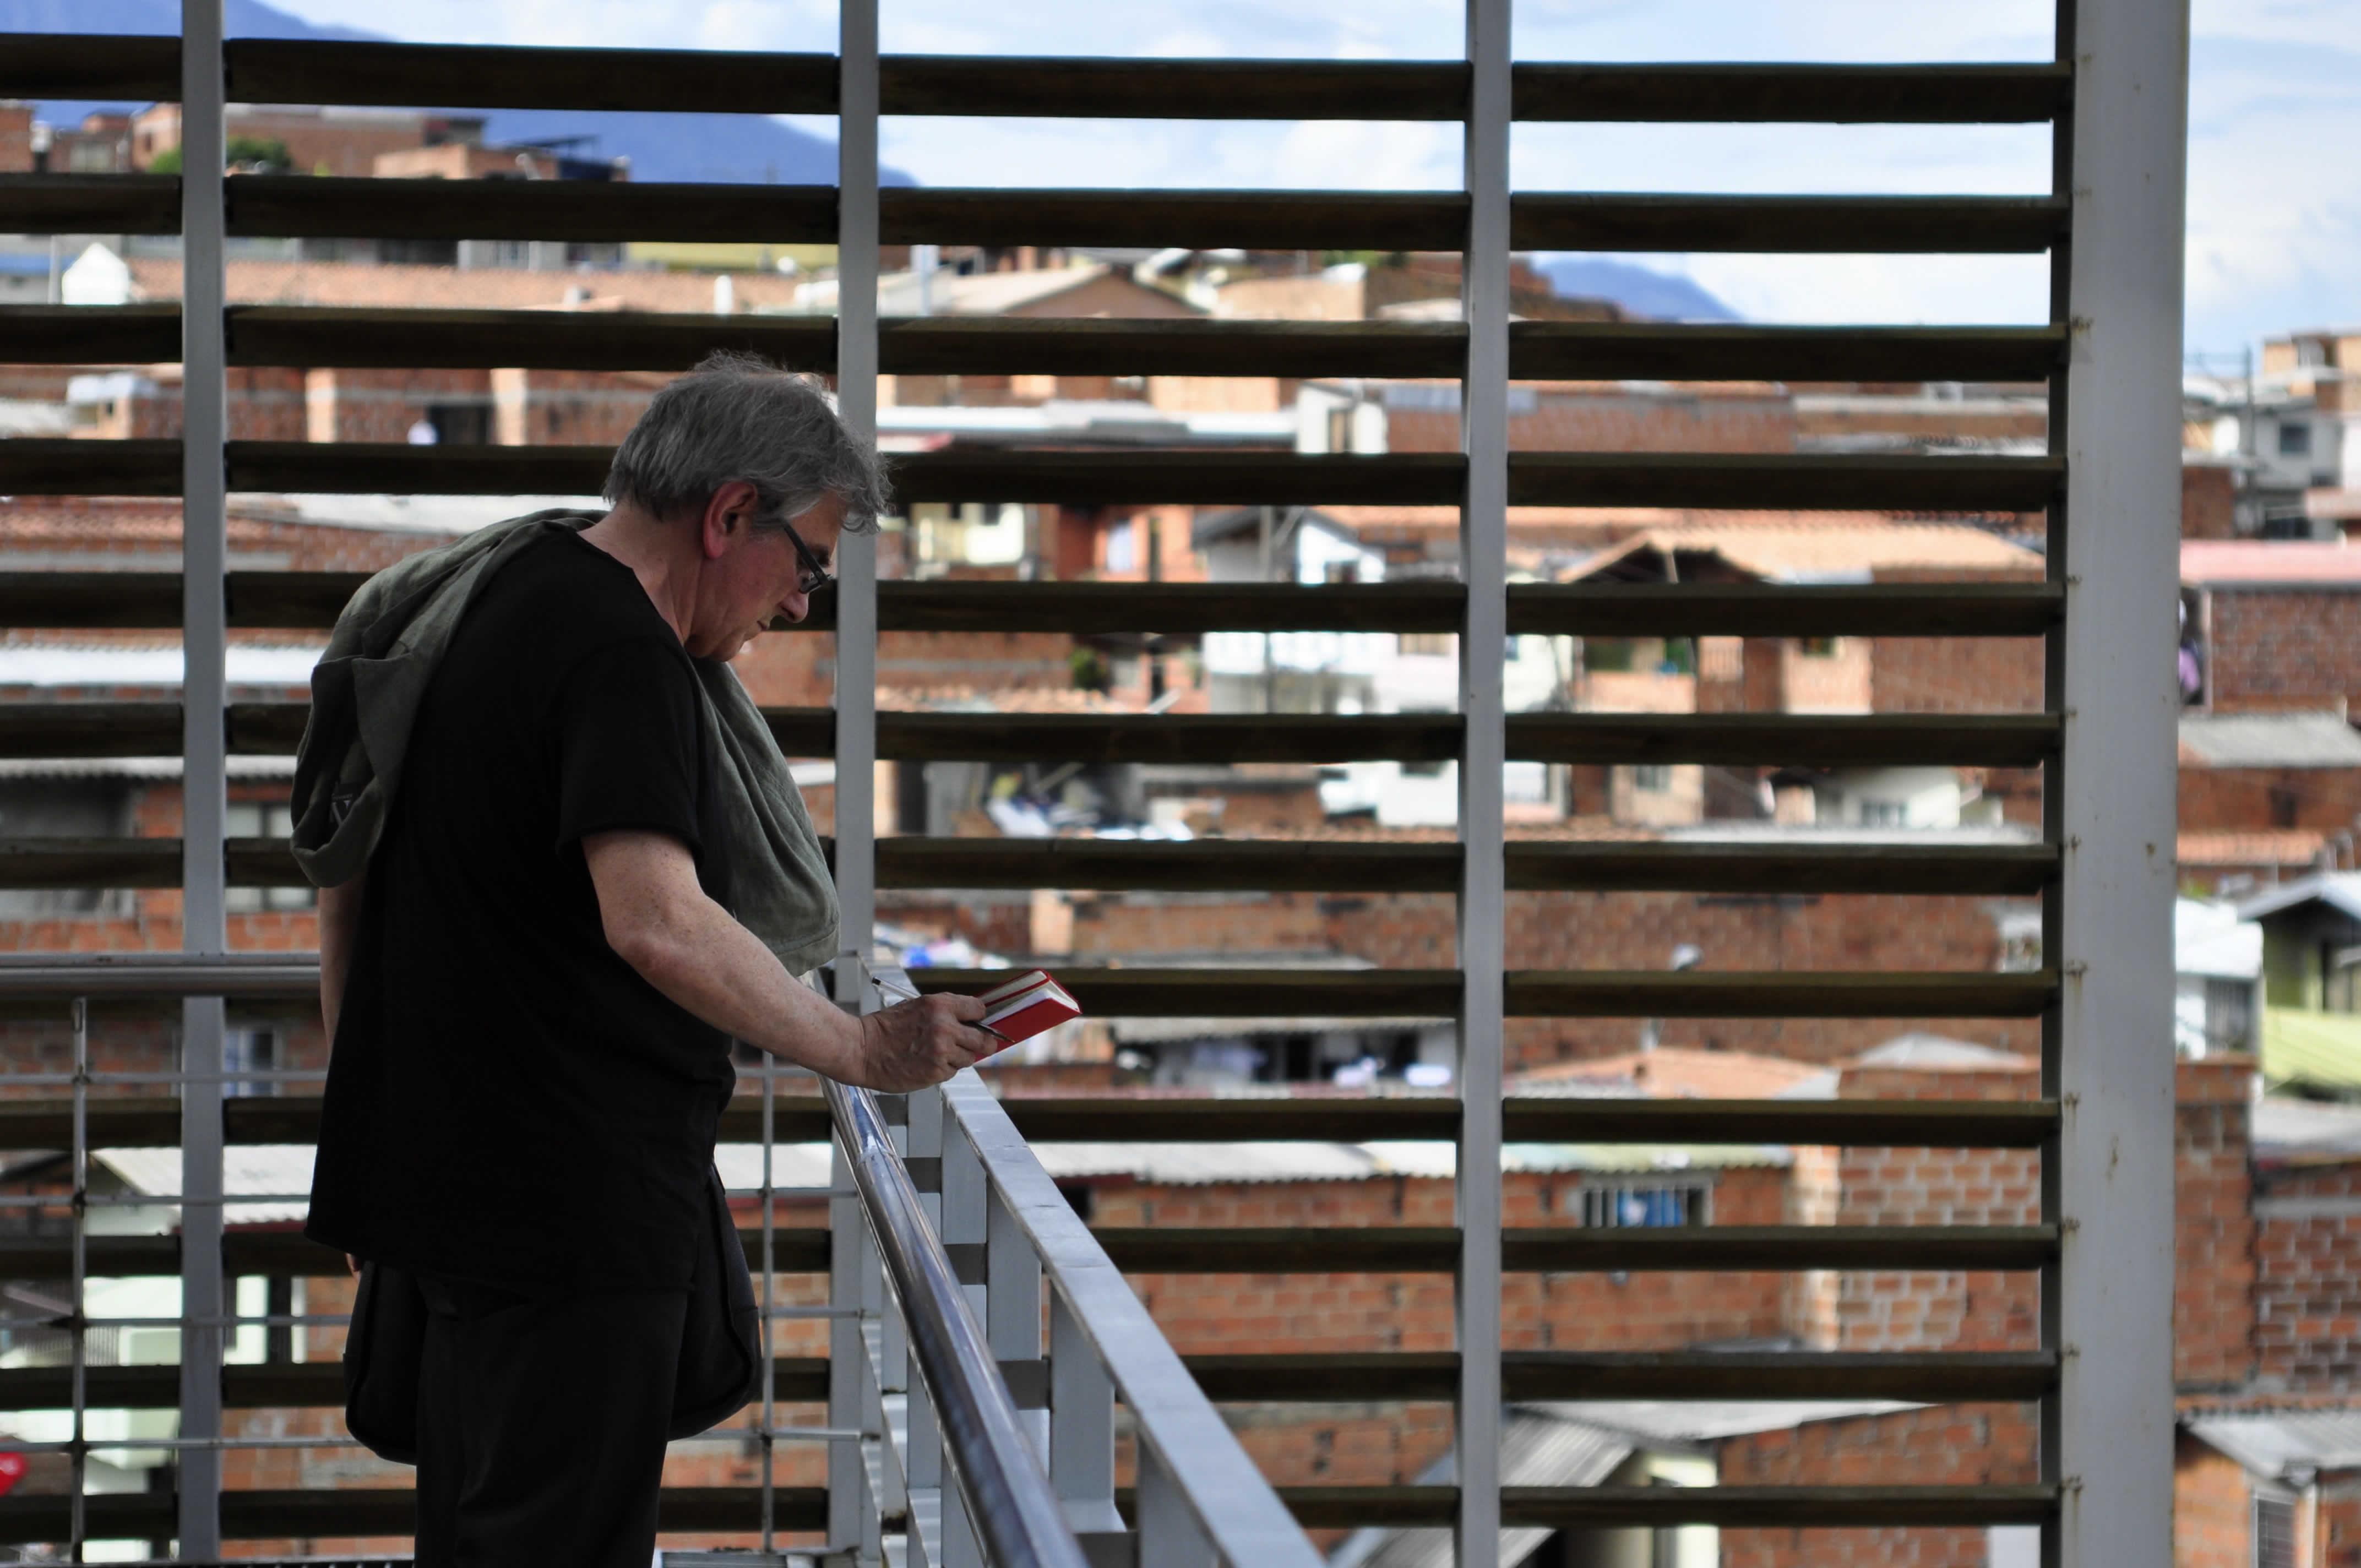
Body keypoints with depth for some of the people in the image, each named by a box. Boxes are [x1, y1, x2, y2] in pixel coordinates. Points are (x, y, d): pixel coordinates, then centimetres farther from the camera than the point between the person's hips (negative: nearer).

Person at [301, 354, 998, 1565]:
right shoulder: (620, 650, -18)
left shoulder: (493, 596, 14)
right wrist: (861, 1050, -24)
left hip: (447, 1175, 10)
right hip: (570, 1196, -10)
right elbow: (656, 926, -31)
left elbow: (347, 875, 22)